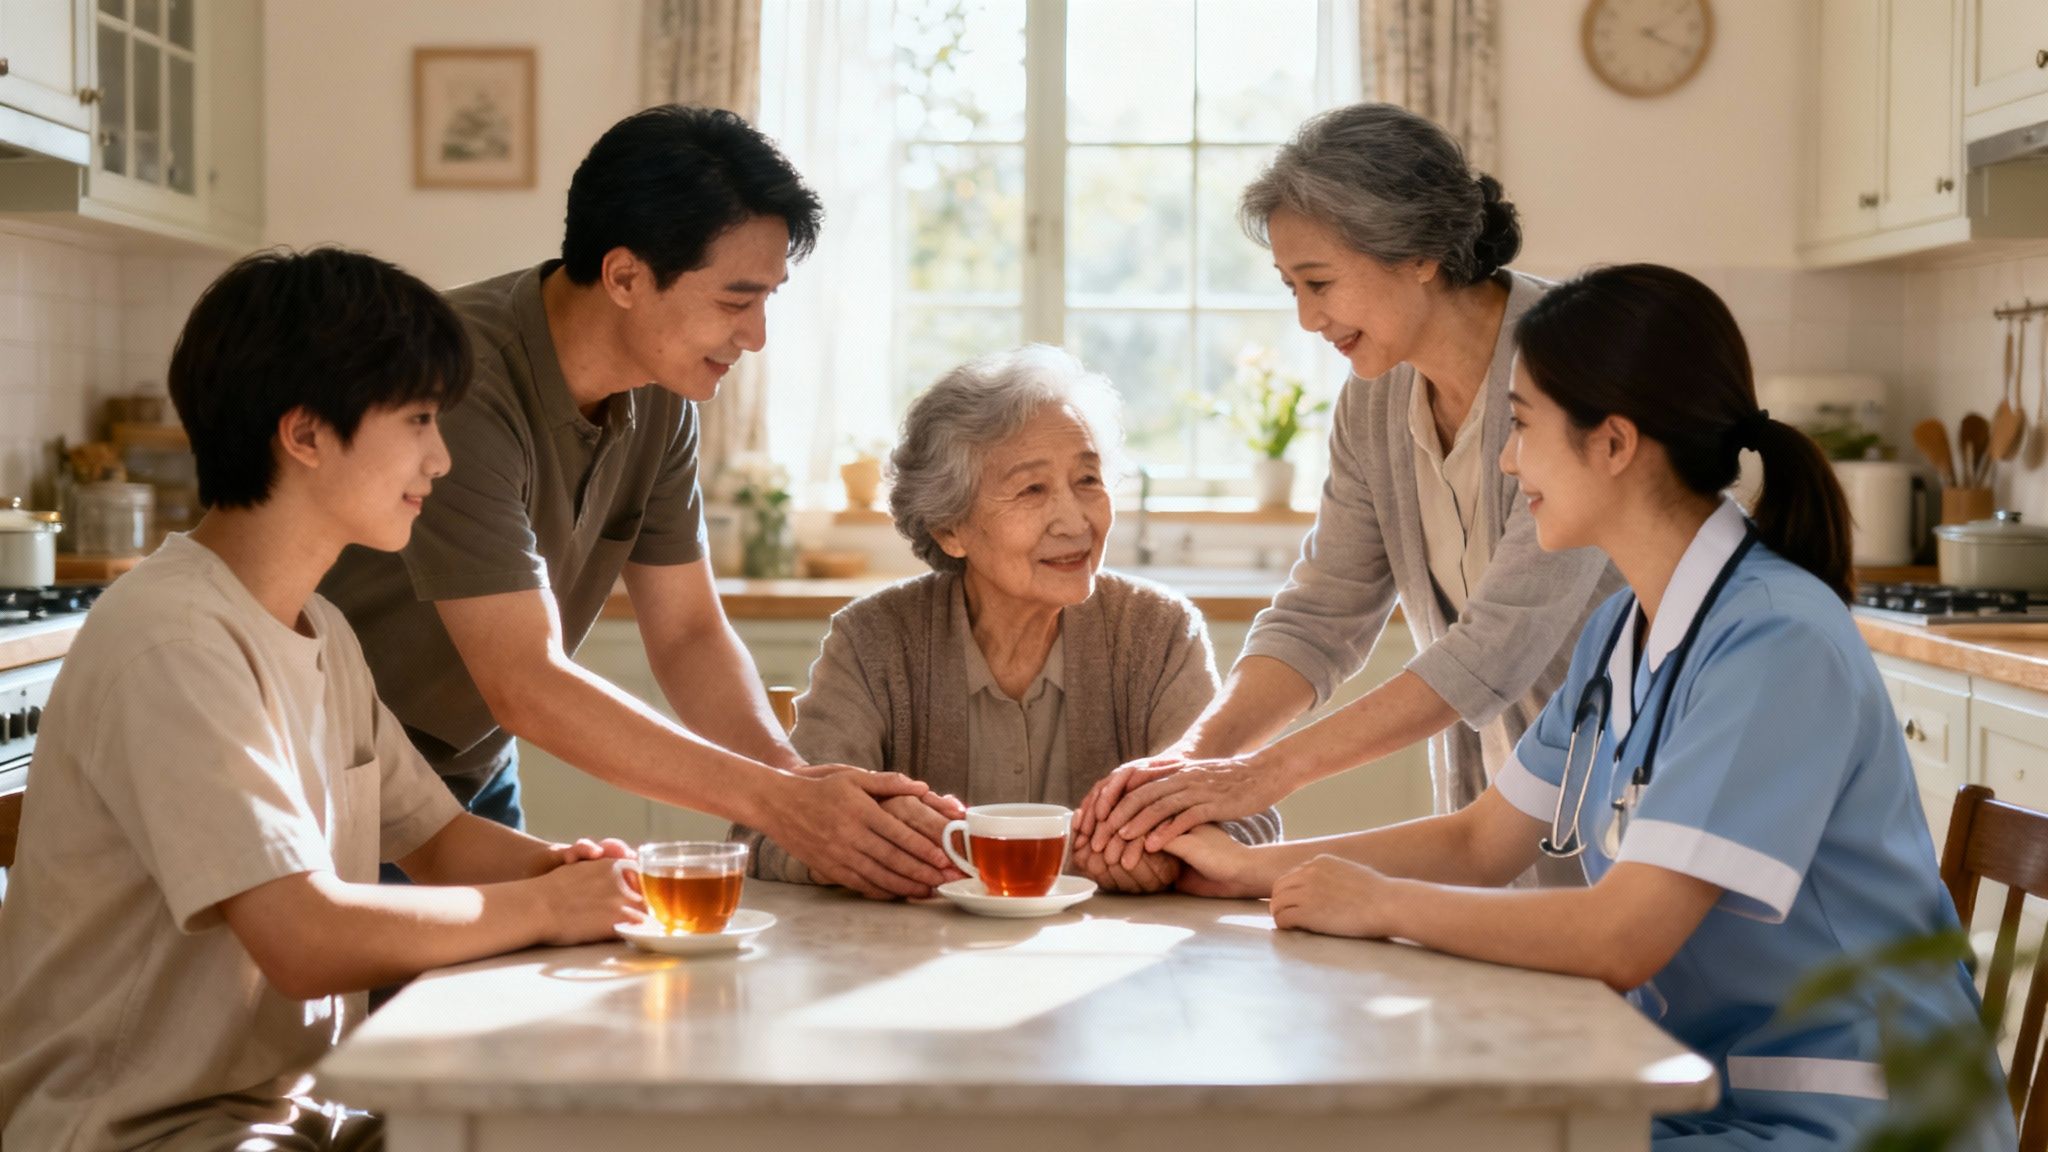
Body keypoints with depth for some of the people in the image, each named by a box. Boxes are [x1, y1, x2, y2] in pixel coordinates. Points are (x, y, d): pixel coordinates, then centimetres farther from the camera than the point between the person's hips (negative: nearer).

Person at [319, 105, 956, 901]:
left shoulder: (659, 396, -3)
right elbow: (526, 684, -31)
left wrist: (798, 779, -19)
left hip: (475, 777, 7)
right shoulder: (462, 384, -28)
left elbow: (689, 634, -1)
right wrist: (773, 800, -34)